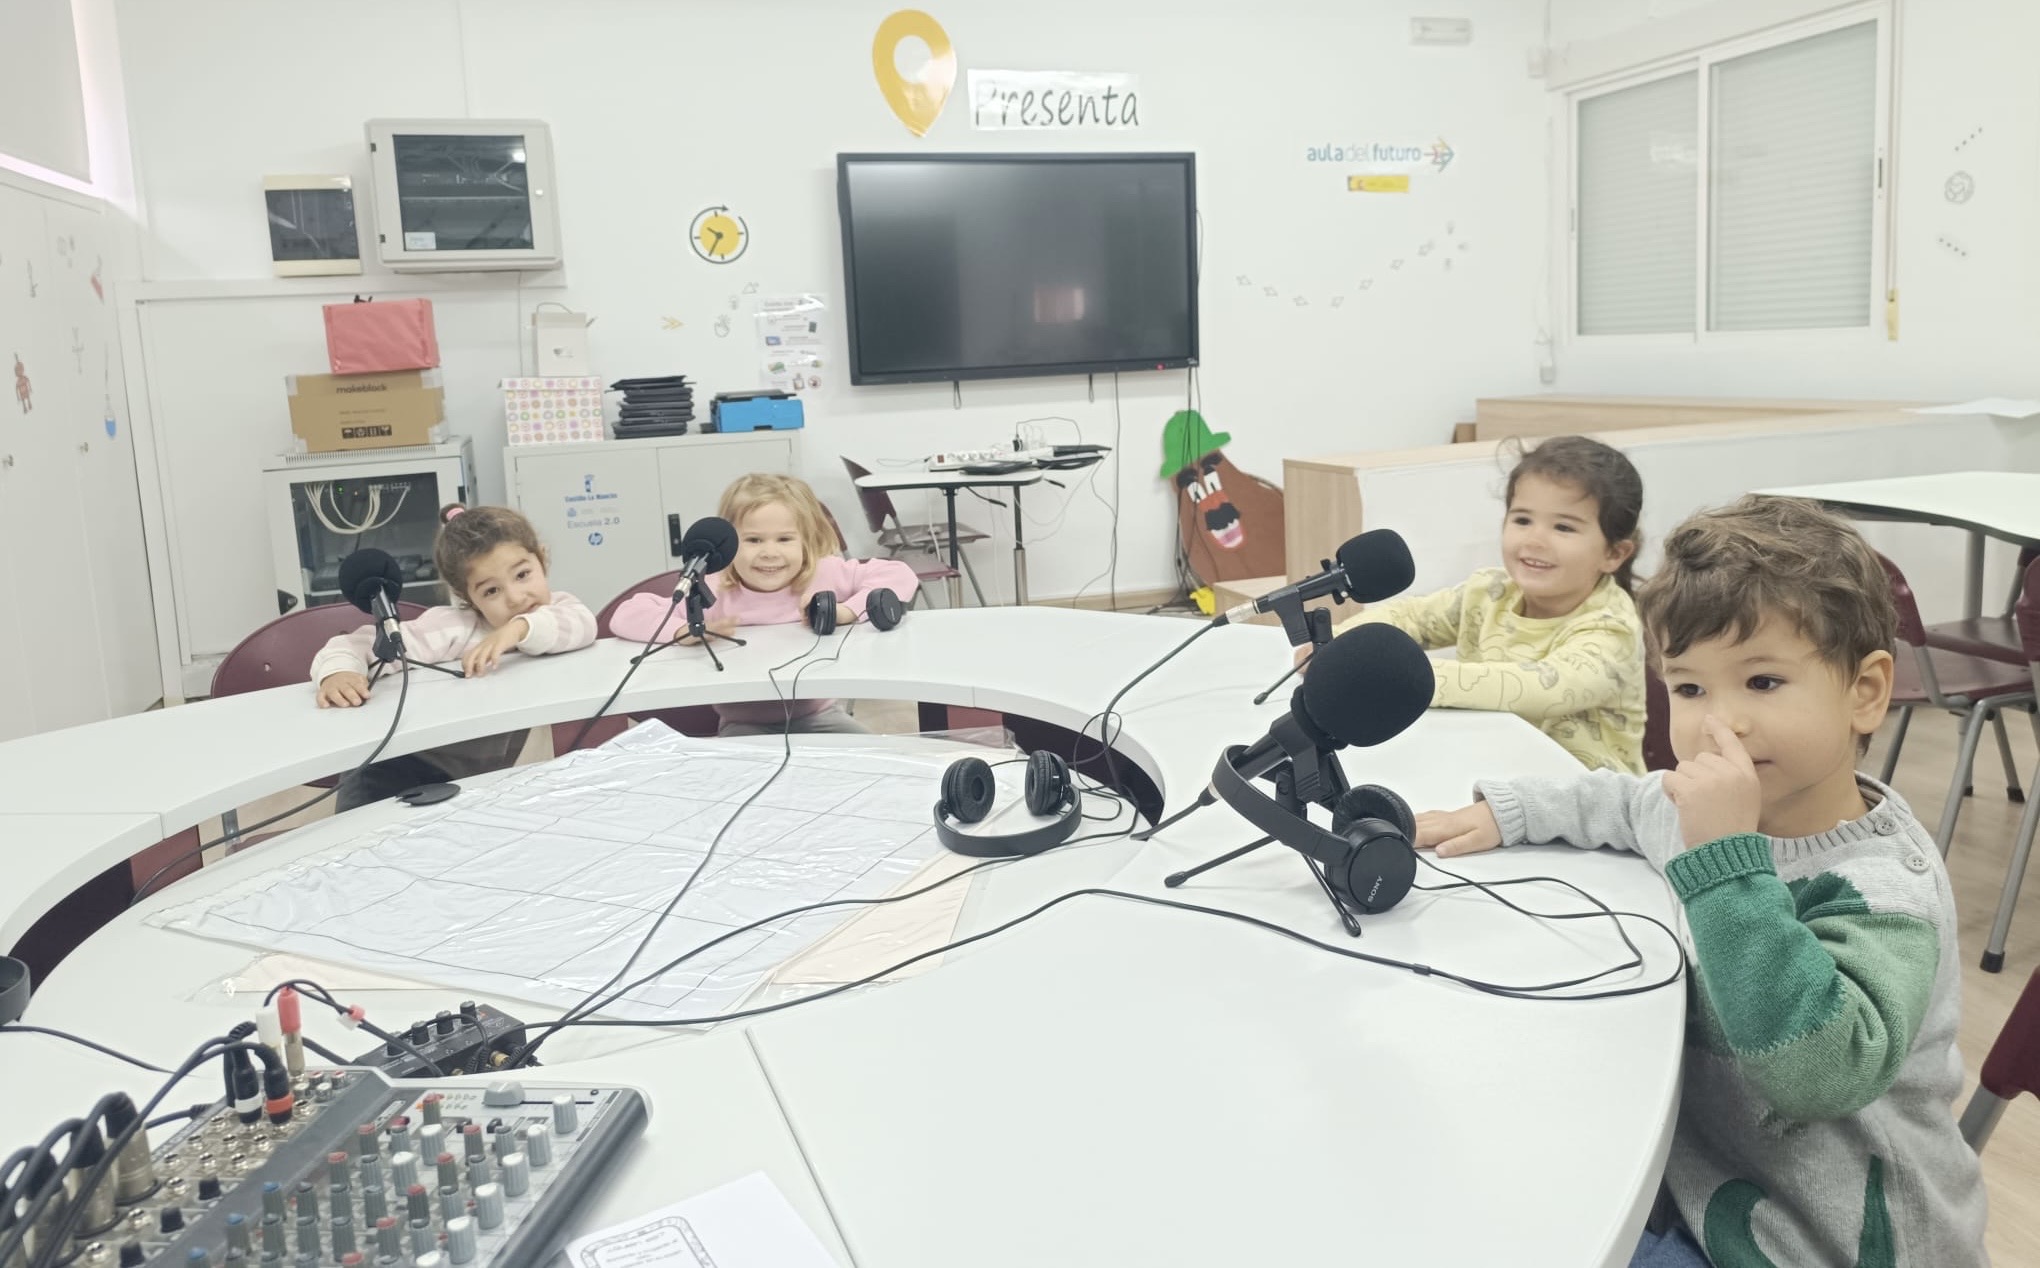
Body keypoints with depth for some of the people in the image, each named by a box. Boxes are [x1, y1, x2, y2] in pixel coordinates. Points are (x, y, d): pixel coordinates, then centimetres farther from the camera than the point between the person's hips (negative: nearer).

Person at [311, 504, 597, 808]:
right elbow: (366, 645, -24)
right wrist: (338, 672, -45)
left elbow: (584, 624, -27)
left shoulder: (550, 608, -7)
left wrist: (522, 627, -41)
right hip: (398, 770, -4)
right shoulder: (454, 628, -20)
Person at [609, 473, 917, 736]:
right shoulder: (714, 593, -15)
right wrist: (685, 630, -34)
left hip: (816, 714, 1)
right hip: (745, 724, -1)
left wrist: (848, 611, -25)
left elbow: (900, 575, -12)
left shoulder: (825, 574, -12)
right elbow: (627, 616, -16)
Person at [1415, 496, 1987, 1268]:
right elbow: (1621, 801, 18)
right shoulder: (1709, 807, -5)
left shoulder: (1885, 888, -25)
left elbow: (1815, 1072, -40)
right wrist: (1501, 813, 8)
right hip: (1700, 1174, 7)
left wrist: (1728, 856, -41)